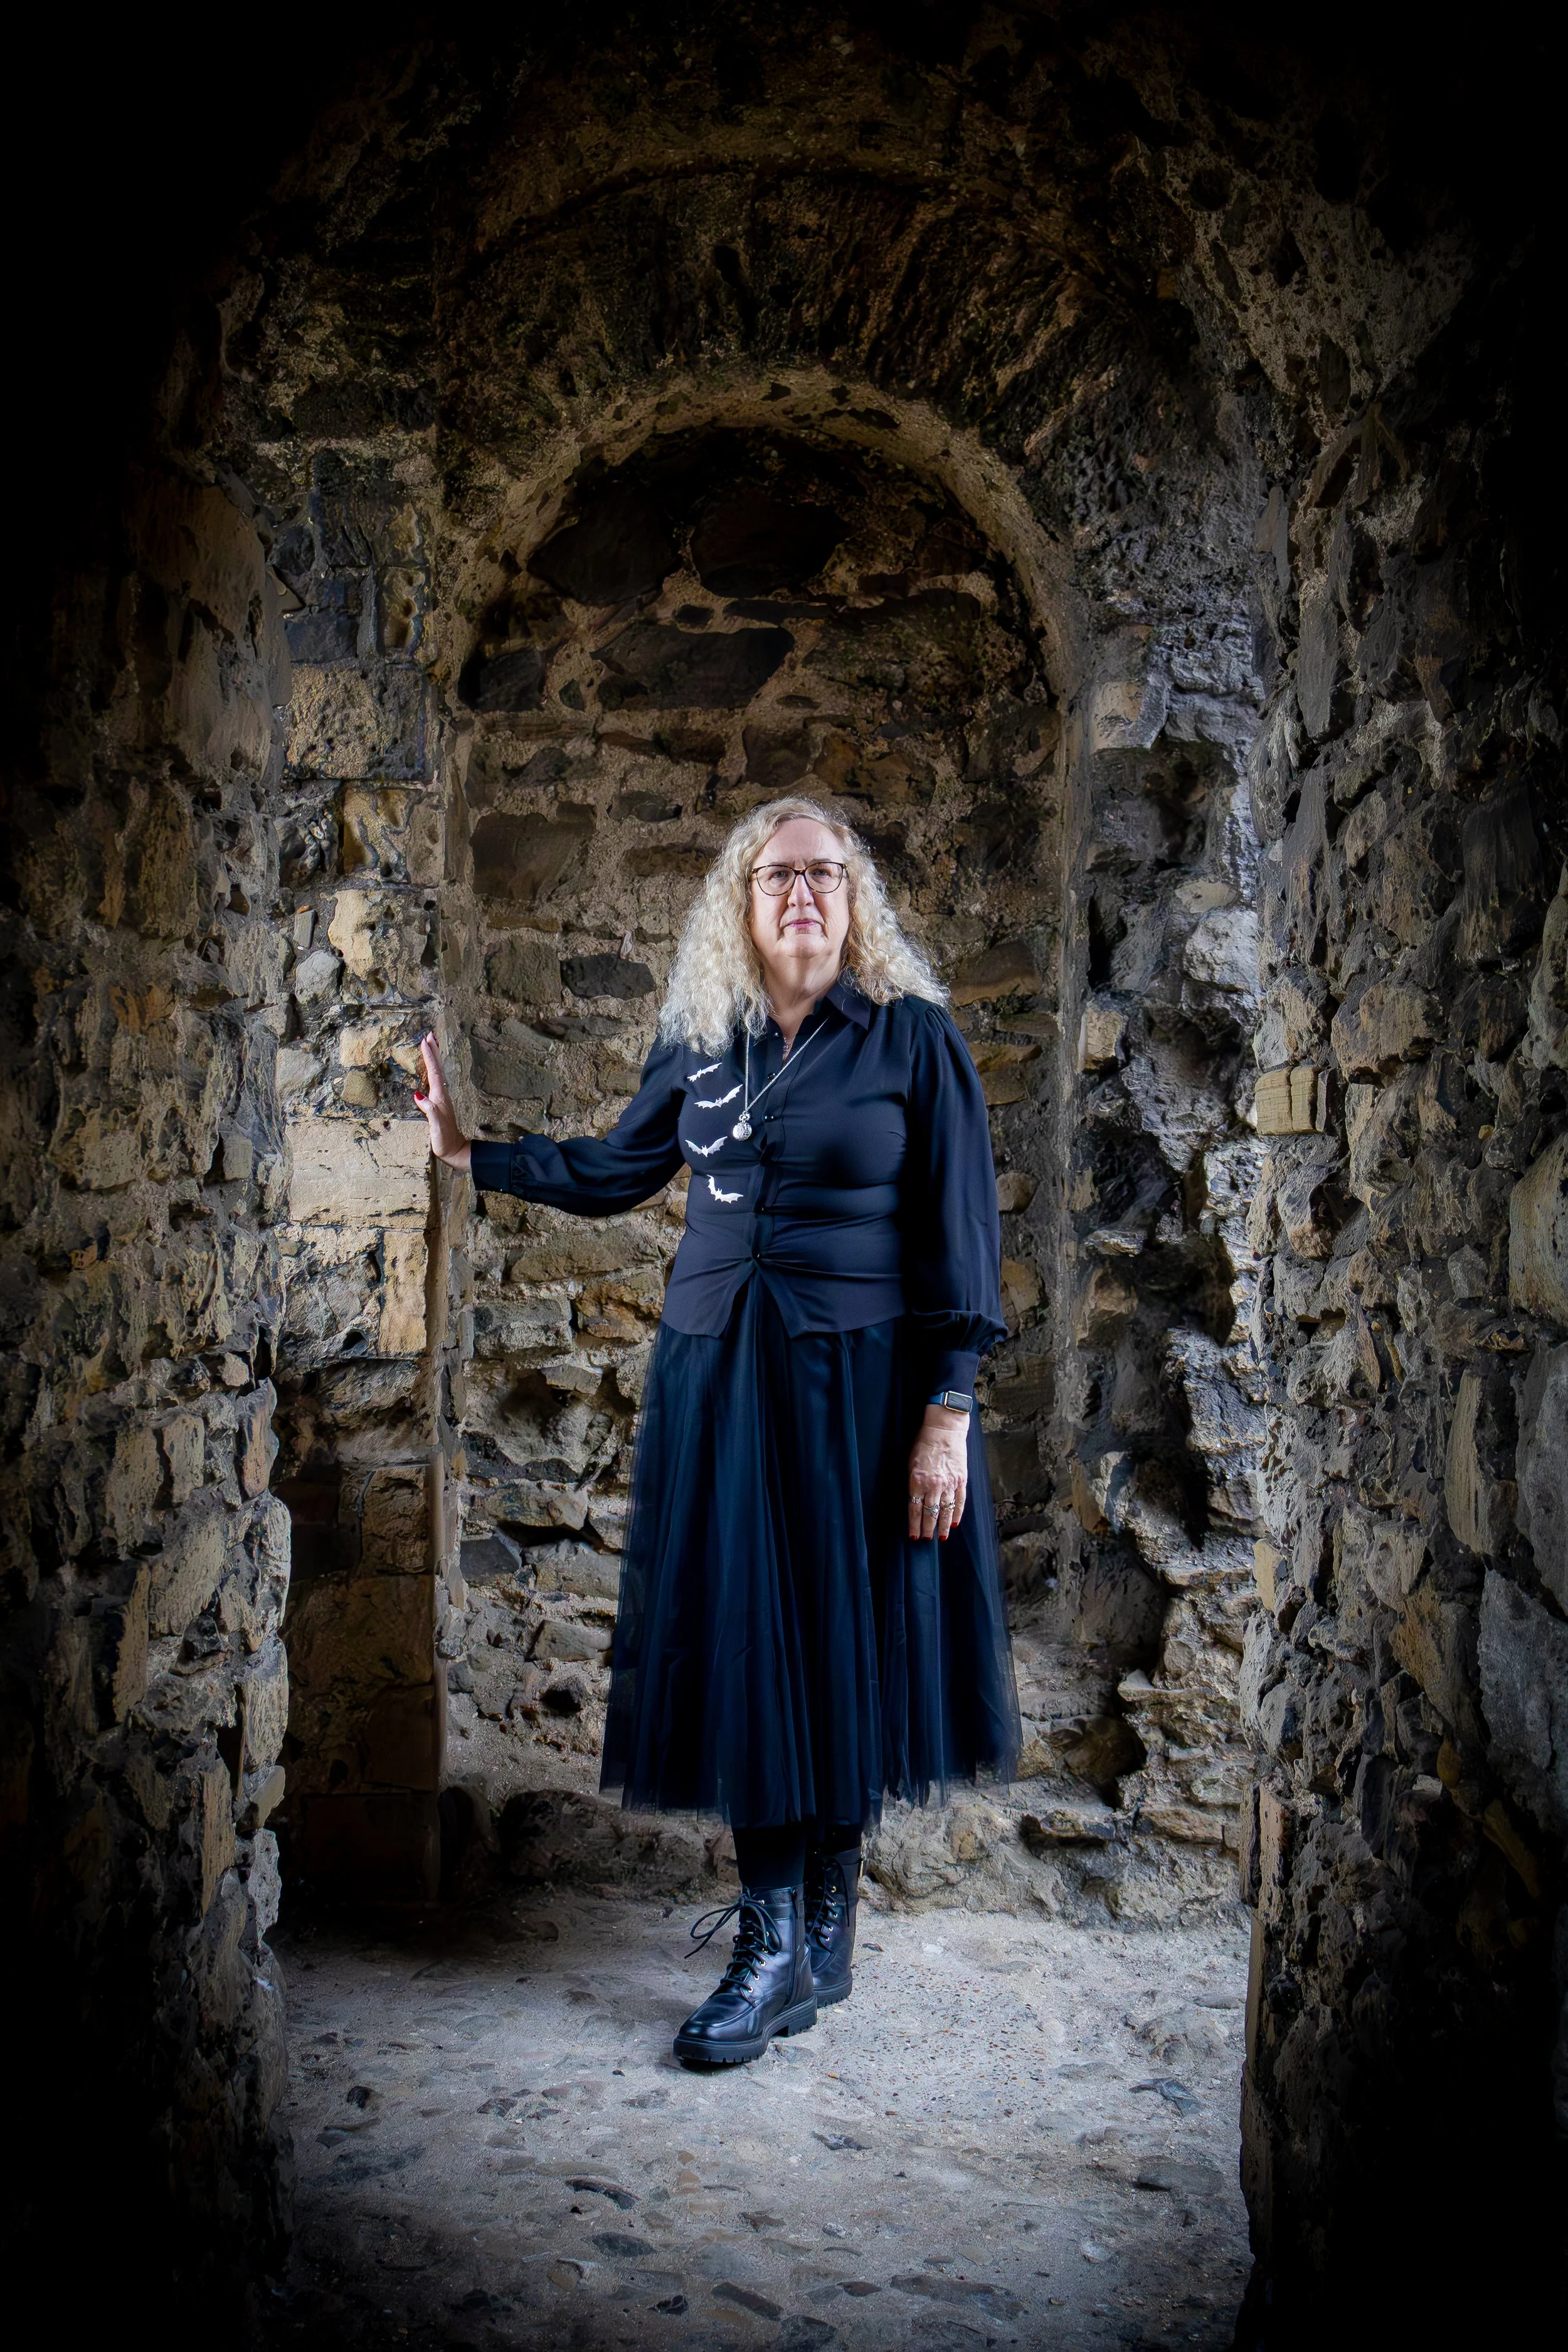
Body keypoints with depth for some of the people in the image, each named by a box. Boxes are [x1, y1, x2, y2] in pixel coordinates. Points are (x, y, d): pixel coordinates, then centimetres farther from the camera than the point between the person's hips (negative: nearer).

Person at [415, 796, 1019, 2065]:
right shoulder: (700, 1043, 8)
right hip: (718, 1377, 4)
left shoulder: (915, 1038, -4)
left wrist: (947, 1412, -11)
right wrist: (472, 1150, 17)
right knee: (739, 1645, 4)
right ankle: (776, 1943, 16)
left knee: (845, 1641, 3)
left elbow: (960, 1234, -6)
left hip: (860, 1381, -3)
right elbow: (614, 1168, 21)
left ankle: (828, 1913, 20)